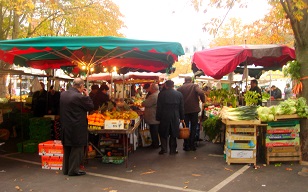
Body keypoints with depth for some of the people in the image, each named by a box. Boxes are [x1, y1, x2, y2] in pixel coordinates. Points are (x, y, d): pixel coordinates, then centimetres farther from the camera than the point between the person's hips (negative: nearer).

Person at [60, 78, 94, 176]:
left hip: (65, 127, 8)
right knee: (77, 149, 4)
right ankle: (73, 170, 10)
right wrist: (87, 95, -2)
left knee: (67, 149, 18)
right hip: (77, 128, -8)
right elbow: (91, 106, -11)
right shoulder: (79, 97, -20)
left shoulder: (63, 94, 4)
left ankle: (65, 169, 27)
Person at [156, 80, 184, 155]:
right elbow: (181, 107, 6)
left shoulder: (161, 94, -4)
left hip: (164, 117, -2)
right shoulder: (179, 94, 2)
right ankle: (173, 150, 12)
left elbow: (159, 107, -3)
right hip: (175, 117, 2)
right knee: (173, 134, 10)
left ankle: (163, 149, 8)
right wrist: (182, 117, 13)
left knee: (163, 133, 11)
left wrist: (158, 117, 4)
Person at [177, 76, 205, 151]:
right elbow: (201, 93, -18)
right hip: (194, 109, -1)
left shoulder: (180, 88, 4)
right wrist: (203, 100, -1)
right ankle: (192, 145, 9)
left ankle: (186, 146, 10)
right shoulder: (195, 86, -1)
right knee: (193, 127, 10)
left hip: (184, 110, 1)